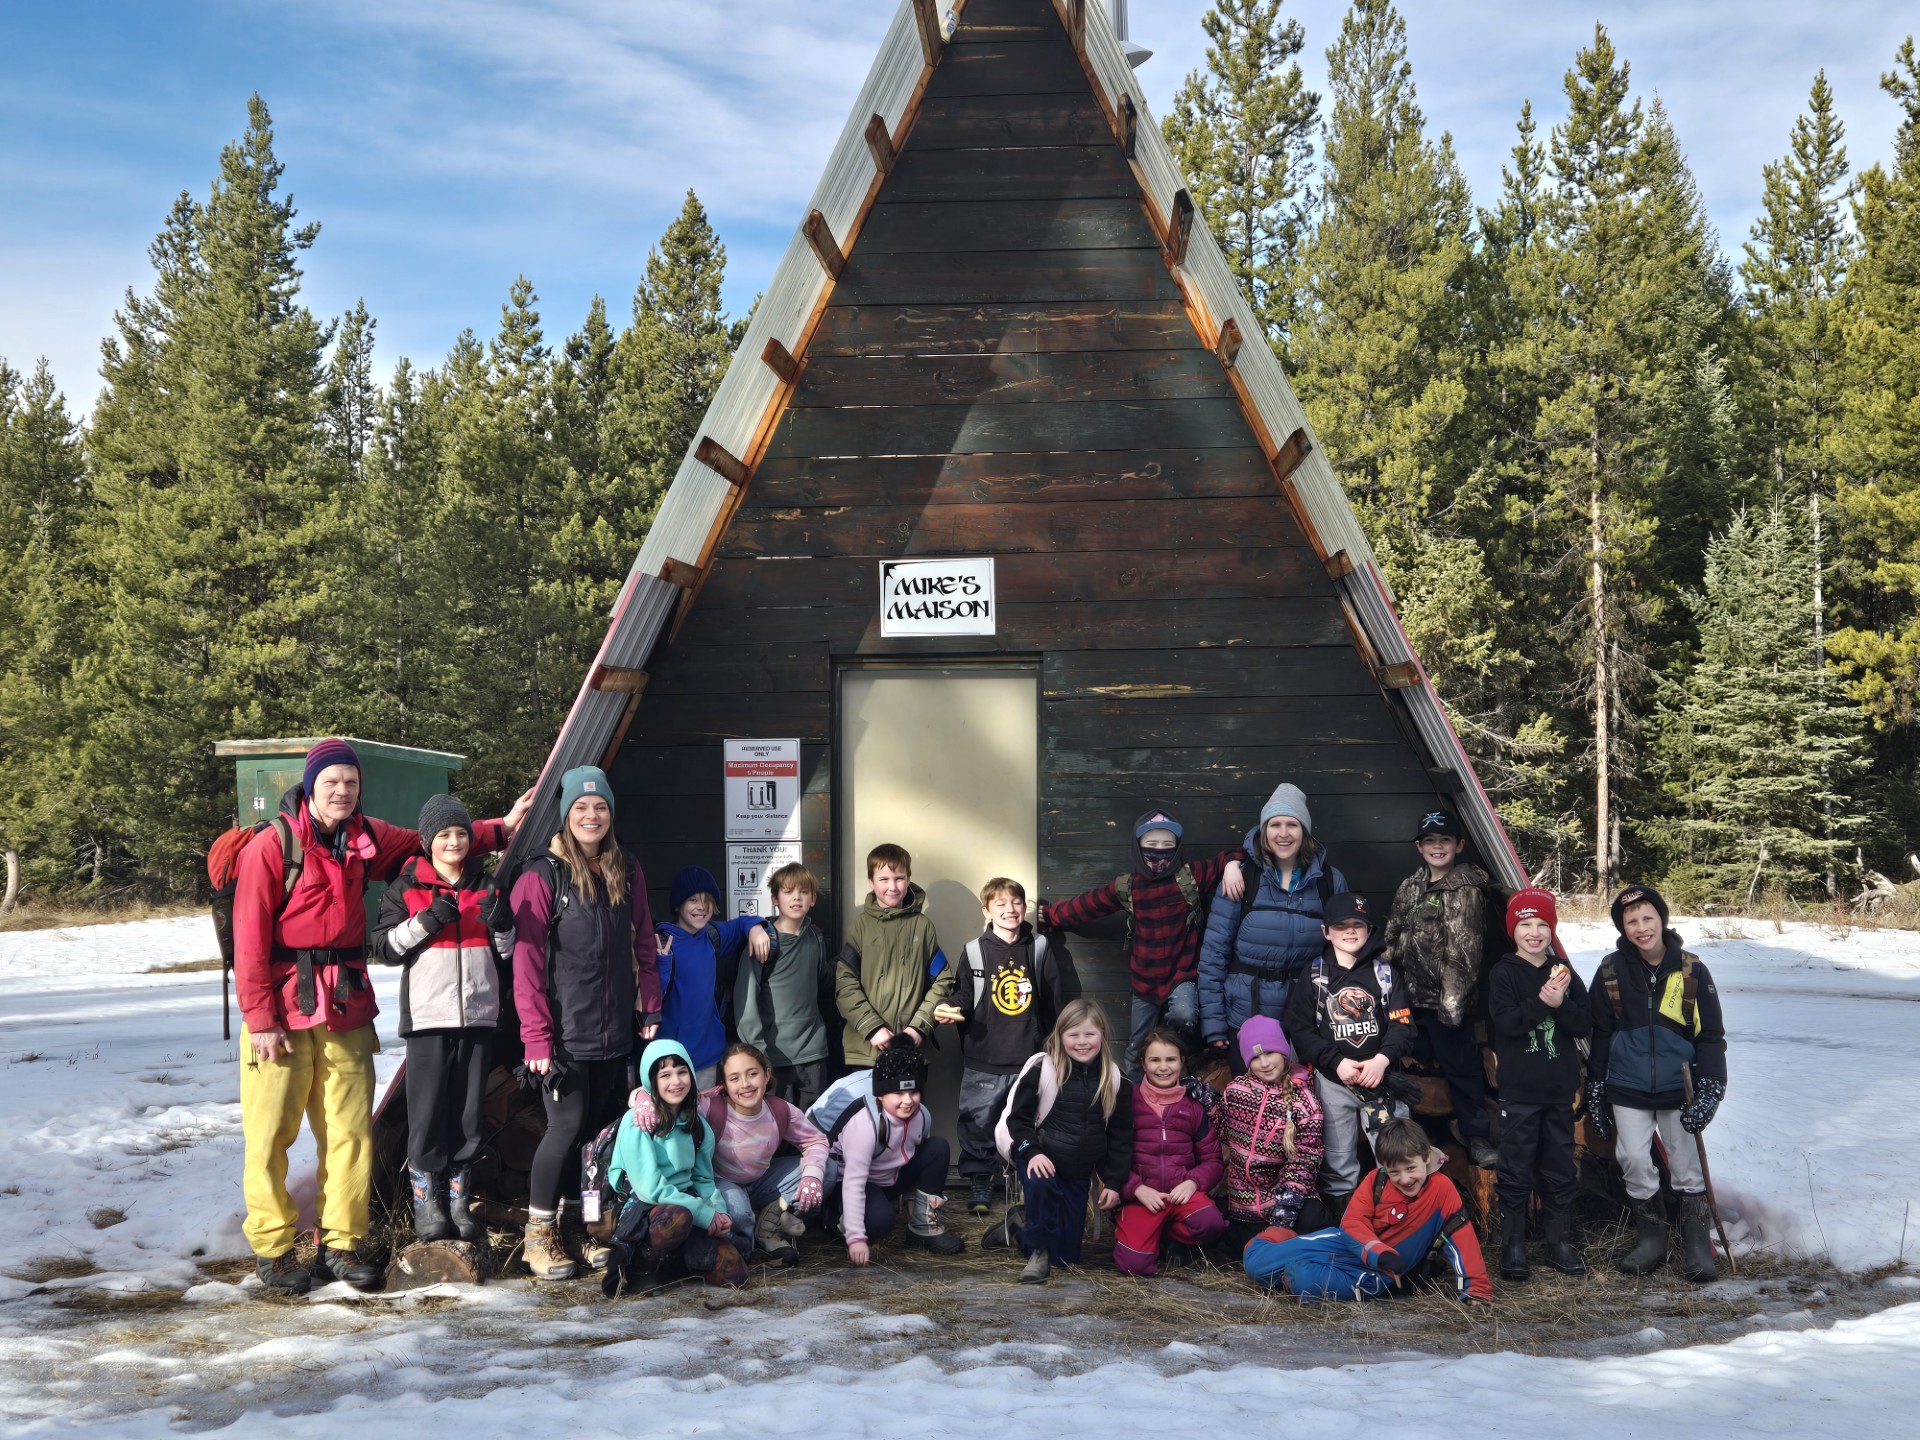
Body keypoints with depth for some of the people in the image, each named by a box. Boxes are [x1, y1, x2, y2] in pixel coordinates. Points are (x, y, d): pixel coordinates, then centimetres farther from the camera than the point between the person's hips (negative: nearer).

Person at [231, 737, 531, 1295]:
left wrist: (501, 828, 19)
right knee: (271, 1134, -1)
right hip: (282, 1014, -5)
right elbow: (250, 939, -9)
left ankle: (339, 1245, 13)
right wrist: (260, 1017, -13)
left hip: (347, 1012, 5)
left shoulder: (366, 839, 9)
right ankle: (273, 1249, 11)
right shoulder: (272, 846, -8)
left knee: (350, 1131, 4)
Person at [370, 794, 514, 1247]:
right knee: (428, 1112, -3)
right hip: (428, 1016, -3)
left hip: (478, 1014, 3)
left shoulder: (486, 887, 13)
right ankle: (426, 1202, 8)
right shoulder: (407, 887, 4)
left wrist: (502, 924, -5)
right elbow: (383, 947, -1)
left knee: (469, 1113, 6)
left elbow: (508, 952, 17)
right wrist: (426, 922, -14)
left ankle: (459, 1203, 15)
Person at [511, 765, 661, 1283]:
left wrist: (651, 1008, 8)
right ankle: (538, 1234, 8)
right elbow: (526, 963, -9)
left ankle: (579, 1228, 21)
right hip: (565, 1035, -5)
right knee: (568, 1125, -7)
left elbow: (643, 947, 15)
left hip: (614, 1033, 5)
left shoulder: (628, 875, 10)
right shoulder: (542, 878, -6)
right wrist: (536, 1035, -13)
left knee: (597, 1128, 8)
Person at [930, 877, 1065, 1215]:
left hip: (1030, 1058, 1)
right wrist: (952, 1009, -20)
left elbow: (1055, 1001, 10)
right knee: (979, 1123, 3)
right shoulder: (975, 952, 1)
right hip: (984, 1060, -1)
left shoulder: (1039, 949, 5)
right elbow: (965, 996, 2)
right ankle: (979, 1181, 19)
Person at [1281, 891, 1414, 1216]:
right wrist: (1337, 1063, -13)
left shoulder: (1384, 974, 7)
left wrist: (1382, 1059, -16)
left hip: (1381, 1077, 1)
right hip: (1332, 1080, -1)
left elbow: (1402, 1024, 0)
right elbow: (1300, 1031, -1)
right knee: (1338, 1164, 3)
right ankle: (1340, 1215, 16)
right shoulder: (1313, 978, 4)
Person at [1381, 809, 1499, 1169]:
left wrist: (1453, 998, -20)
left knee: (1460, 1065, 0)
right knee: (1420, 1061, 14)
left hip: (1446, 1000, -6)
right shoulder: (1409, 888, 13)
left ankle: (1477, 1135, 13)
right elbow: (1393, 941, 19)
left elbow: (1464, 951, -15)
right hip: (1413, 996, 6)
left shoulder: (1466, 890, -9)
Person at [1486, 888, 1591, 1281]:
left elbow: (1585, 1026, 2)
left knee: (1560, 1170, 10)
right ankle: (1513, 1246, 7)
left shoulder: (1564, 974, 9)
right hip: (1519, 1090, -4)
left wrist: (1562, 1003, -15)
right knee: (1517, 1171, -1)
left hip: (1559, 1089, 4)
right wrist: (1542, 1002, -25)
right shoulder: (1503, 973, -2)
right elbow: (1505, 1021, -15)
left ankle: (1561, 1242, 20)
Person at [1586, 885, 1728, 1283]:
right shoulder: (1611, 971, -4)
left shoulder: (1691, 971, -7)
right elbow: (1599, 1034, 4)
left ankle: (1697, 1244, 18)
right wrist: (1595, 1091, 6)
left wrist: (1710, 1091, -11)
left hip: (1677, 1089, -1)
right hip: (1627, 1088, 1)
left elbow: (1711, 1036, -3)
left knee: (1686, 1168, 6)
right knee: (1634, 1161, 2)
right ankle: (1651, 1238, 19)